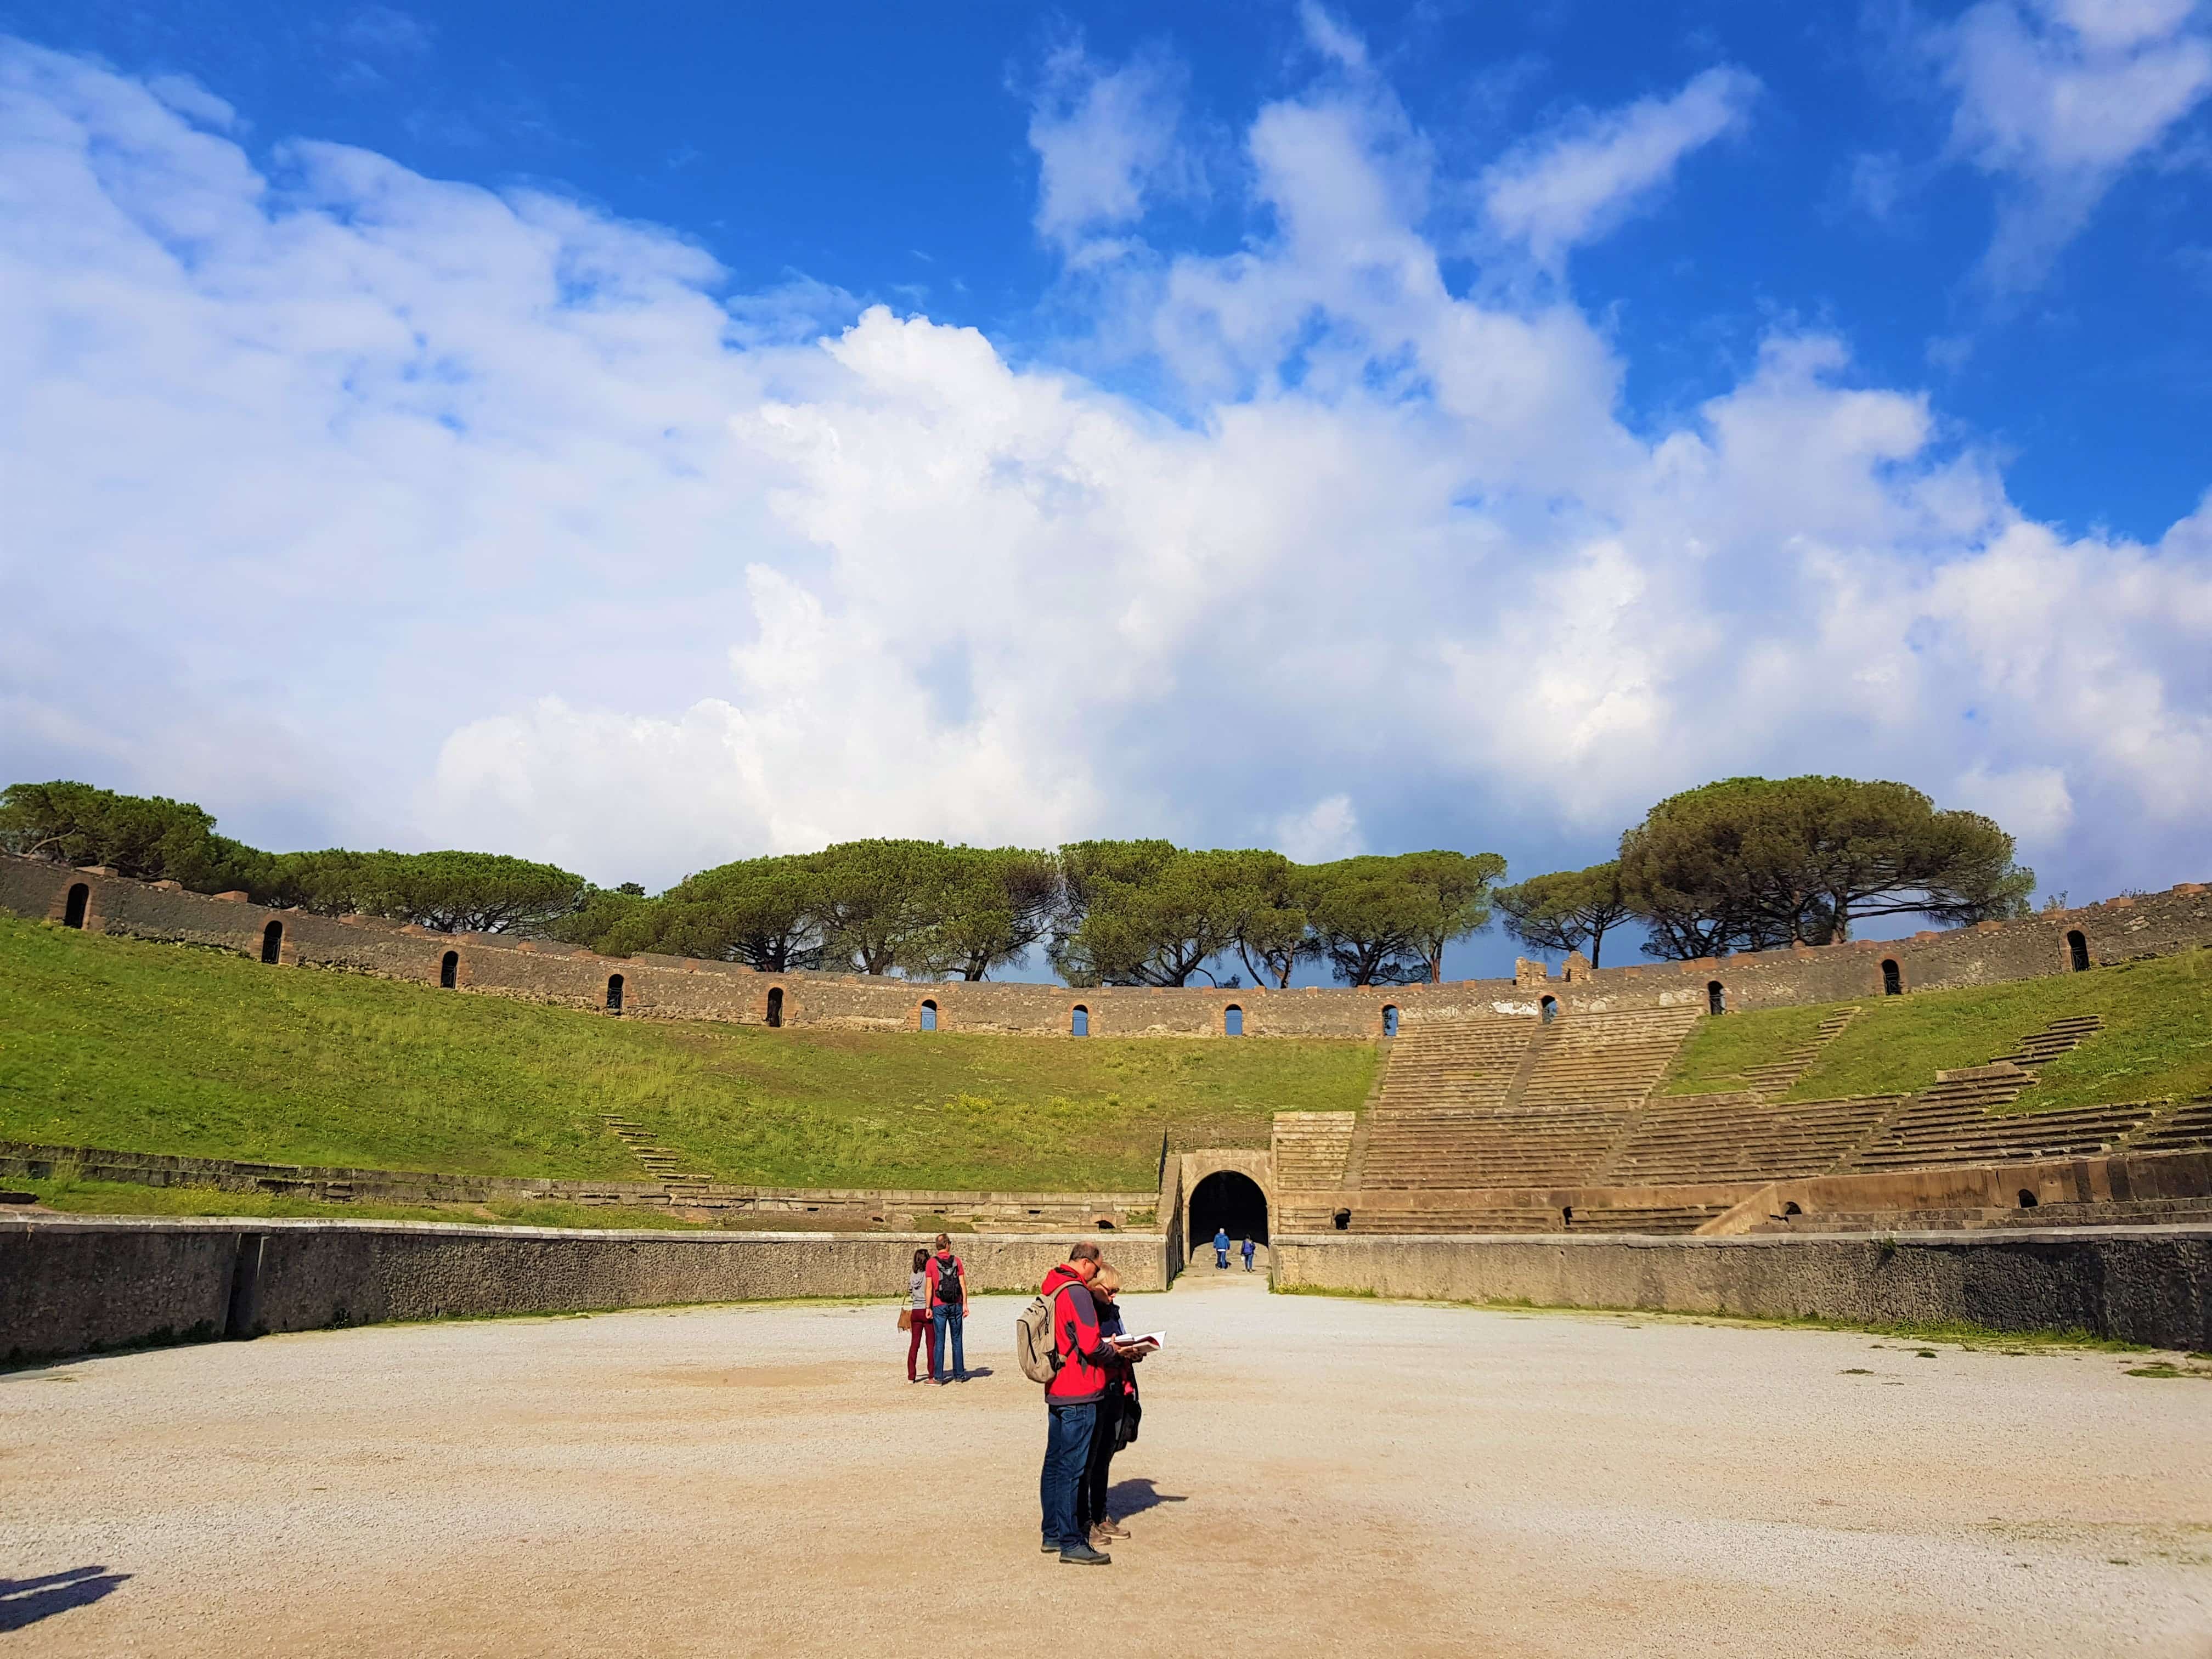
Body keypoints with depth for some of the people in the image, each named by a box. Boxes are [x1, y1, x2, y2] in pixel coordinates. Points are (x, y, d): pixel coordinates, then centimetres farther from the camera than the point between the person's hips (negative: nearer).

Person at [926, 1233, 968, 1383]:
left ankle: (938, 1376, 2)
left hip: (939, 1306, -1)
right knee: (957, 1340, 8)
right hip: (956, 1305, 1)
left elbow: (929, 1287, -5)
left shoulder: (931, 1262, -3)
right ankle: (959, 1375, 11)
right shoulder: (956, 1261, 1)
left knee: (939, 1341, 3)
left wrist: (929, 1307, 0)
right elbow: (963, 1284, -1)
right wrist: (965, 1304, 2)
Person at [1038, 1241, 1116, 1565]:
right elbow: (1091, 1345, -21)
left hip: (1056, 1391, 9)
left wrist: (1105, 1345, 15)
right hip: (1078, 1394, -9)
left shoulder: (1051, 1289, 12)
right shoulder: (1077, 1292, -17)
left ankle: (1052, 1534, 23)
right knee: (1071, 1468, -5)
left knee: (1055, 1464, 14)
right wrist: (1114, 1352, -2)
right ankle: (1071, 1544, -1)